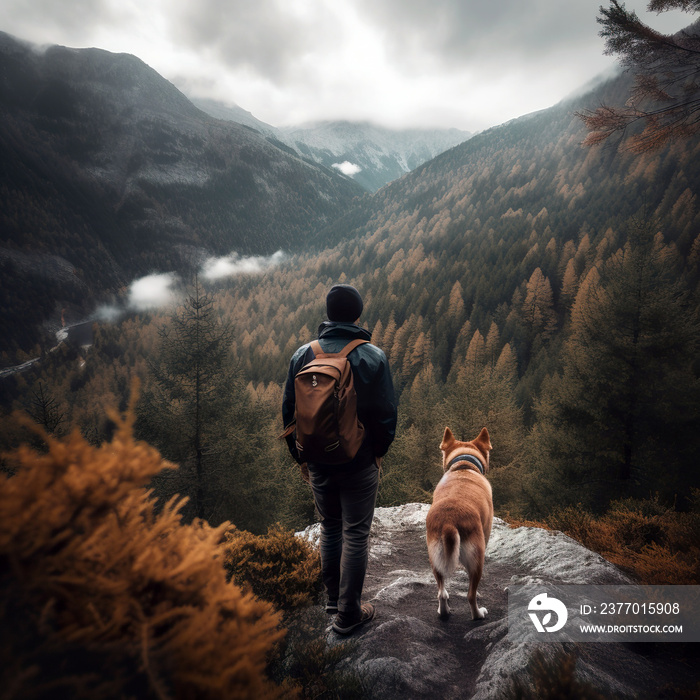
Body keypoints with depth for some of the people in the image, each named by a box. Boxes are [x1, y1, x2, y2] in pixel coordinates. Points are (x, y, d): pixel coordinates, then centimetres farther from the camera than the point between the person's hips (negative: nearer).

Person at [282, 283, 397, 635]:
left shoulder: (303, 355, -3)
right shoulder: (373, 357, -12)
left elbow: (289, 411, 2)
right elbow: (386, 413, -10)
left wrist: (300, 455, 13)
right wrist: (379, 451, 7)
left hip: (318, 462, 4)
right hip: (360, 461, -3)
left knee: (329, 528, 21)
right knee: (356, 534, 9)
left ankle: (334, 596, 36)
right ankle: (348, 613, 20)